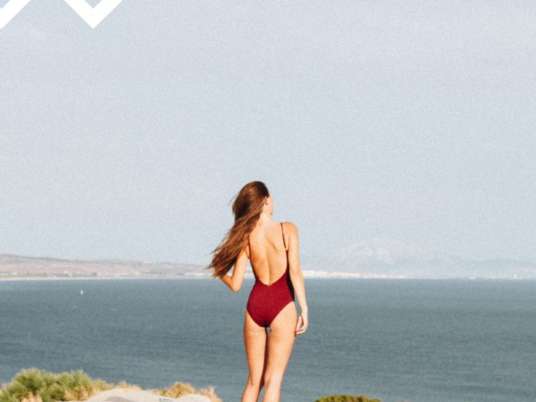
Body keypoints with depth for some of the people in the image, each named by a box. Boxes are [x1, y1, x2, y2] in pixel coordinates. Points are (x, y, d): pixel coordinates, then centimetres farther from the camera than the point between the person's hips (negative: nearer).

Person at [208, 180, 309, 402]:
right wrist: (304, 308, -11)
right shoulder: (287, 229, -6)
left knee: (254, 380, 13)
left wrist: (219, 273, 22)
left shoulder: (245, 237, 2)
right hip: (282, 305, -3)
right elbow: (295, 271, -14)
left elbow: (235, 285, 1)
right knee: (273, 379, -2)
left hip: (255, 304, 3)